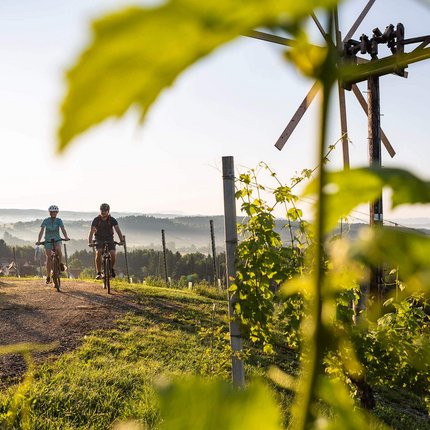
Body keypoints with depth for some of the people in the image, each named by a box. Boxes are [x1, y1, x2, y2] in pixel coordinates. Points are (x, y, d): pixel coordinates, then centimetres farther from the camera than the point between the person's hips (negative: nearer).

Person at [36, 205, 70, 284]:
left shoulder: (59, 220, -6)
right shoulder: (46, 220, -7)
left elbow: (63, 229, -19)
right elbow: (41, 231, -14)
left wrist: (66, 237, -38)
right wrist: (38, 241, -27)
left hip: (57, 239, 0)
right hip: (48, 240, 0)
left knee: (58, 249, -34)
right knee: (48, 257, -9)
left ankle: (61, 263, -8)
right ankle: (48, 276, 1)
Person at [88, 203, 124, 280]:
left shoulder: (112, 220, -14)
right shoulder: (96, 220, -15)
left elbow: (118, 230, -24)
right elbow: (91, 231, -24)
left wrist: (121, 240, -40)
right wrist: (90, 242, -39)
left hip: (109, 239, 1)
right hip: (99, 239, -1)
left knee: (113, 254, -20)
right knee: (98, 253, -27)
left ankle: (112, 268, 10)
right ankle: (99, 273, -15)